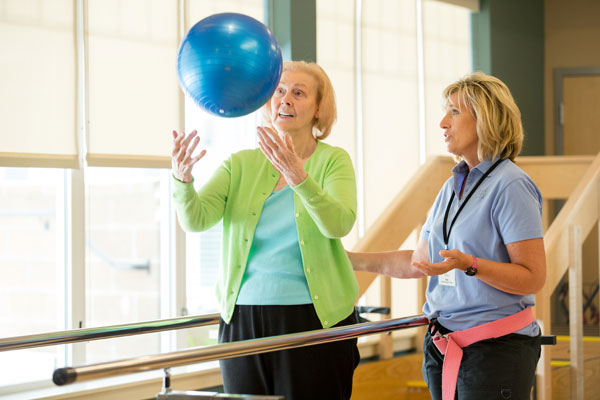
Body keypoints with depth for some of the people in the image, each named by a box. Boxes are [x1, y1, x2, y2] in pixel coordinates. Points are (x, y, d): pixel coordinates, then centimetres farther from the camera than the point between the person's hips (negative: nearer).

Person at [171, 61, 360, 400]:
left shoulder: (333, 161, 2)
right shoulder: (240, 165, 9)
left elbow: (339, 224, -17)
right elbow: (197, 219, -6)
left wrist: (297, 175, -32)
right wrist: (182, 178, -27)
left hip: (315, 318, -2)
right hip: (244, 320, 3)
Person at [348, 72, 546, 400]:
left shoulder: (510, 186, -12)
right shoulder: (453, 186, 14)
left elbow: (533, 278, -16)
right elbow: (420, 260, 20)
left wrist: (468, 264, -27)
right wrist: (350, 259, 15)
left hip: (495, 348, -8)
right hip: (443, 346, 8)